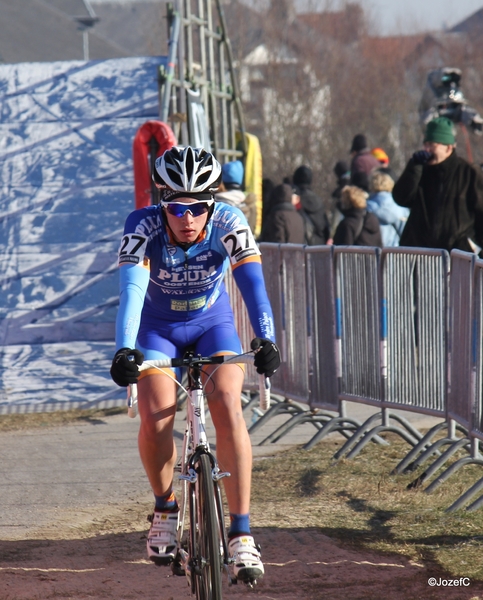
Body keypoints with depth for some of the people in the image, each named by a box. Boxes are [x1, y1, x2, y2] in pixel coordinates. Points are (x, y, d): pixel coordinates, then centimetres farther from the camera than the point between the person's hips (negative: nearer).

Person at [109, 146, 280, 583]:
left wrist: (266, 339, -51)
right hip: (158, 329, 0)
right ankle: (165, 509, 7)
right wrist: (125, 350, -53)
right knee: (155, 418, -23)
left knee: (228, 407, -24)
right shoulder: (143, 226, -28)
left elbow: (253, 282, -35)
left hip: (212, 323, 0)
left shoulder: (229, 223, -25)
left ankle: (241, 533, -19)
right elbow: (131, 288, -38)